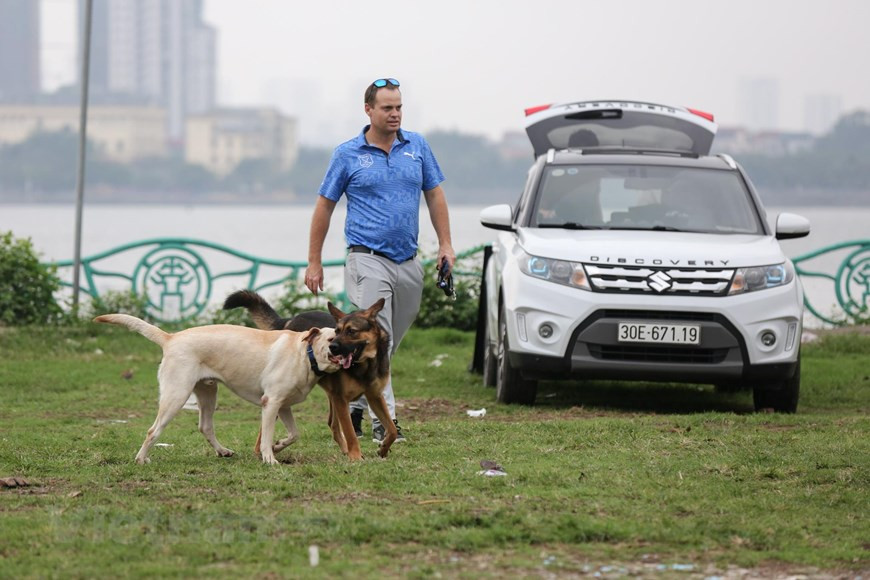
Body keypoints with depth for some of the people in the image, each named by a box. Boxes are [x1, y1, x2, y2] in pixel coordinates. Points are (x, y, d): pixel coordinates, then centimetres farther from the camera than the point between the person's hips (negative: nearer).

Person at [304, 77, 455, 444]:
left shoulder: (416, 146, 8)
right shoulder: (348, 154, -1)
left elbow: (434, 195, 15)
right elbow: (324, 206, 4)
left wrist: (445, 244, 6)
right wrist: (314, 262, 2)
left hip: (408, 262, 5)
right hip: (368, 259, -5)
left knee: (387, 344, 12)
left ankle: (352, 405, 28)